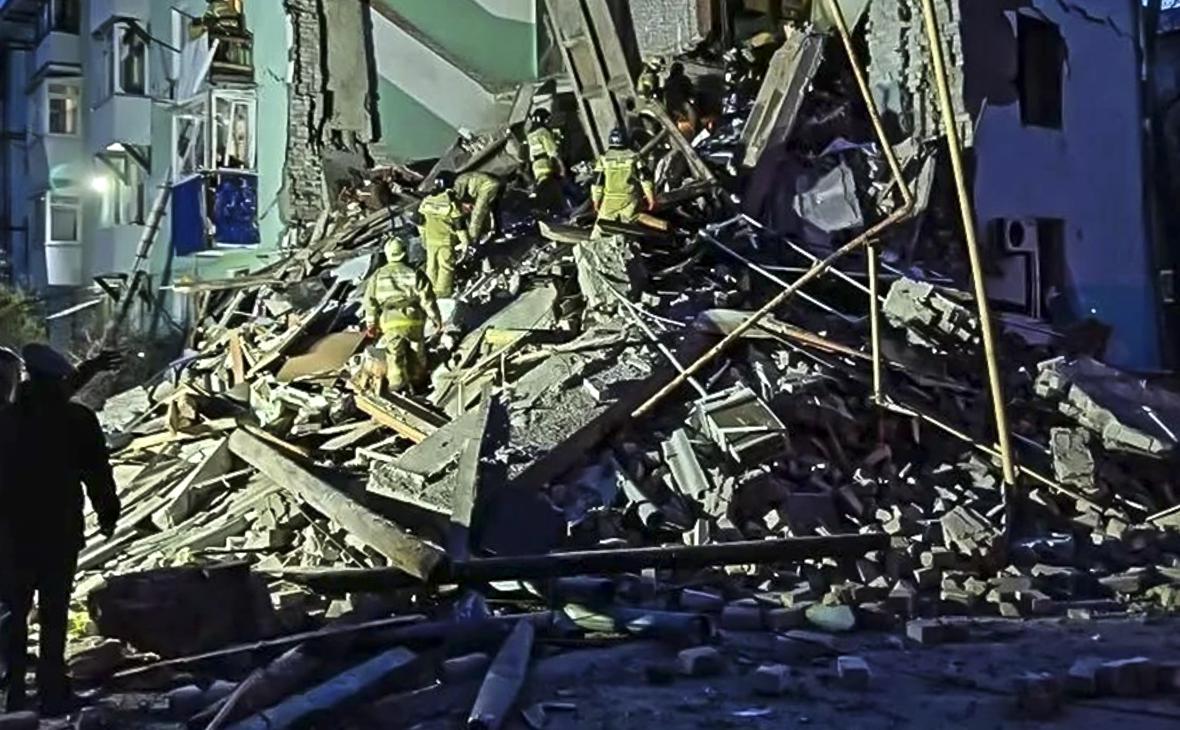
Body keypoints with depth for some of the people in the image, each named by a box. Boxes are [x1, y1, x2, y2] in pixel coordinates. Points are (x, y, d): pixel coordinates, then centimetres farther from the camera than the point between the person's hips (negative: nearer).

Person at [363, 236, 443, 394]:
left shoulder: (377, 276, 1)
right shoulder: (415, 274, -6)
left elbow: (370, 302, 5)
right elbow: (428, 299, -5)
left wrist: (371, 324, 15)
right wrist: (436, 318, 7)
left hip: (389, 321, 1)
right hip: (413, 319, 0)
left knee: (394, 352, 15)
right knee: (416, 350, 19)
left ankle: (396, 380, 17)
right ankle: (417, 378, 31)